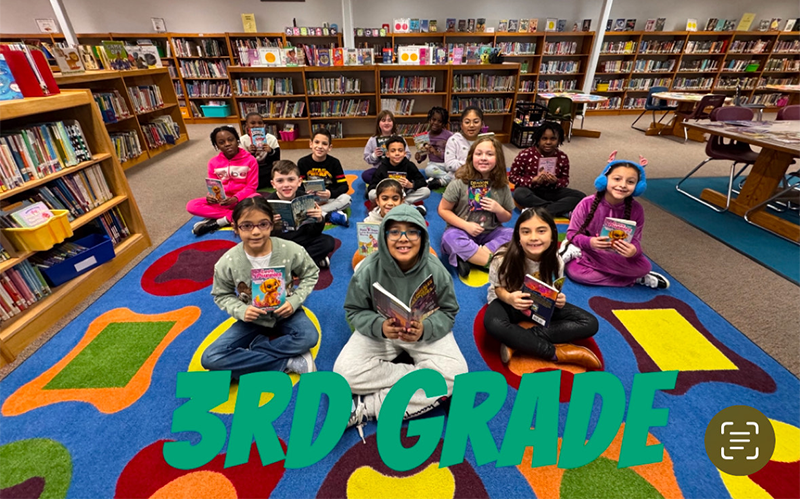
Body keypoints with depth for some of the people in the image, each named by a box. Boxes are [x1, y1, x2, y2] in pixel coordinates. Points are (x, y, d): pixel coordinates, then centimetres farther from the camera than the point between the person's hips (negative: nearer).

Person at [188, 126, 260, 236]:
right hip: (222, 201, 3)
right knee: (191, 206, -18)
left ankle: (217, 222, -26)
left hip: (243, 199, -3)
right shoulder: (213, 162, 3)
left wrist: (236, 198, -25)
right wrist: (210, 196, -19)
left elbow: (251, 186, -9)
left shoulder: (250, 160, -7)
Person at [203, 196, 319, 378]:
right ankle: (288, 362, -18)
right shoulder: (227, 263, -17)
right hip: (252, 319, 2)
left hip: (285, 313, -1)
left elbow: (310, 275, -3)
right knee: (210, 358, -16)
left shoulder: (291, 250, -20)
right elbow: (221, 295, -1)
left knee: (309, 337, -32)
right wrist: (241, 311, -21)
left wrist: (295, 301, -18)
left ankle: (253, 349, -10)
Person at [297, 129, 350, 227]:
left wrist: (331, 193, -28)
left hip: (329, 198, -1)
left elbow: (344, 186, -9)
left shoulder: (334, 162, -4)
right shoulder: (302, 162, -2)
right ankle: (330, 216, -30)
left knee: (346, 198, -30)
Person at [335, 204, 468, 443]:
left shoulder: (435, 270, -17)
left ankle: (369, 407, -20)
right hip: (378, 332, 0)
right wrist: (380, 326, -30)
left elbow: (447, 313, -7)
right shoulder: (369, 269, -18)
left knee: (454, 373, -26)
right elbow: (355, 311, -9)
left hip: (426, 333, 1)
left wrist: (424, 329, -29)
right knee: (344, 374, -24)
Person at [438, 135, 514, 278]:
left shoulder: (502, 186, -3)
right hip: (462, 230, -3)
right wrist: (466, 225, -17)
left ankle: (465, 257, -27)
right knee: (450, 238, -35)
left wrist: (499, 210, -16)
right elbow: (443, 210, -7)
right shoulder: (460, 183, -12)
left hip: (490, 233, 4)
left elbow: (506, 218, 8)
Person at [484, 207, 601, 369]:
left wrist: (558, 299, -25)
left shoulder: (555, 261, -16)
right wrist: (509, 298, -36)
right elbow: (498, 288, -13)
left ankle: (516, 342, -24)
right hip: (508, 301, -4)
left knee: (590, 324, -13)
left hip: (542, 303, 4)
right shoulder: (504, 258, -26)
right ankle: (556, 353, -23)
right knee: (493, 325, -39)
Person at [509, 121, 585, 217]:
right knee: (520, 194, -38)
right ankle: (563, 210, -28)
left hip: (551, 191, 4)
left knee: (581, 196, -14)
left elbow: (565, 180, 6)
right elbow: (512, 176, -8)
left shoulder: (562, 157, -1)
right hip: (531, 190, -3)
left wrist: (556, 181, -19)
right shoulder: (525, 155, -10)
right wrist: (534, 180, -23)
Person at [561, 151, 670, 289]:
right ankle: (634, 279, -14)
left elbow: (635, 241, -8)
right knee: (575, 271, -33)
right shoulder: (587, 203, -17)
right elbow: (572, 233, -13)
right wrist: (589, 242, -34)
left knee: (644, 267, -25)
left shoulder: (636, 210, -9)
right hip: (588, 249, -2)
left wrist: (634, 250, -34)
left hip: (618, 257, 2)